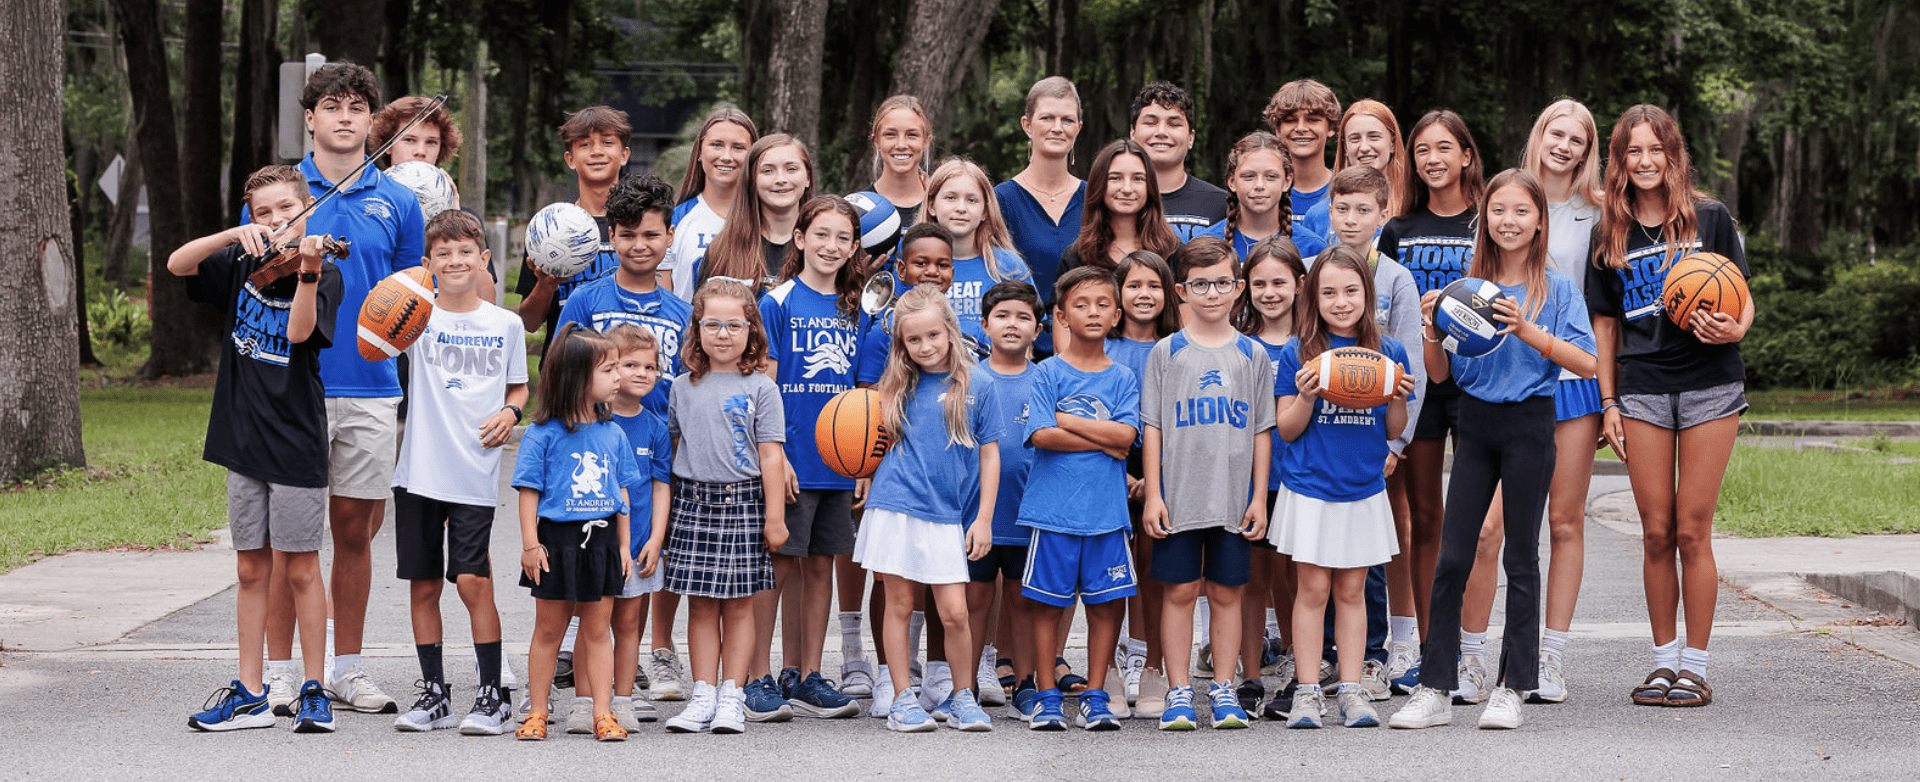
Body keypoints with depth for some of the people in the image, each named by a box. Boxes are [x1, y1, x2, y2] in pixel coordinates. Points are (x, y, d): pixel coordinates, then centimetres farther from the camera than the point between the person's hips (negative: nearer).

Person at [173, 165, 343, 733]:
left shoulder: (323, 275, -3)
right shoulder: (241, 265, 9)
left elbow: (299, 333, -20)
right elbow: (177, 264, -4)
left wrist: (308, 274, -35)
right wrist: (237, 234, -16)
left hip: (296, 441, -4)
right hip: (243, 438, 4)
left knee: (299, 569, 0)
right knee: (251, 568, 8)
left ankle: (313, 690, 9)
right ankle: (250, 693, 13)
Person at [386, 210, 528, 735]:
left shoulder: (505, 324, 7)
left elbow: (519, 386, 19)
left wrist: (510, 411, -1)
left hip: (475, 474, -1)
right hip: (420, 470, 1)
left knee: (472, 580, -10)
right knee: (422, 585, 6)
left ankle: (493, 696, 0)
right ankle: (434, 696, 17)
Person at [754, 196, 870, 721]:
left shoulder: (854, 313, 11)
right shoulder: (779, 303, -4)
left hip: (836, 461, 5)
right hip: (790, 458, -5)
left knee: (820, 566, 8)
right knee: (779, 566, -3)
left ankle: (806, 678, 15)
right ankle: (759, 679, 3)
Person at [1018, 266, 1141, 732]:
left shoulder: (1123, 379, 8)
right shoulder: (1048, 373, 1)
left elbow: (1125, 435, -7)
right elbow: (1041, 435, -11)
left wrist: (1065, 419, -8)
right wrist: (1102, 441, -8)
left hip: (1107, 511, 2)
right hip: (1054, 509, -2)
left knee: (1107, 603, 3)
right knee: (1049, 603, 2)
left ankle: (1095, 697, 14)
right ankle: (1047, 698, 12)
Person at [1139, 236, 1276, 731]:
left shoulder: (1252, 355, 7)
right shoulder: (1167, 352, 4)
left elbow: (1261, 432, 8)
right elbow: (1152, 429, 3)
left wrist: (1259, 498, 3)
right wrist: (1152, 494, -4)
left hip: (1234, 498, 1)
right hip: (1179, 496, -1)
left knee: (1226, 592, 5)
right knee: (1180, 590, 0)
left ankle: (1224, 689, 13)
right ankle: (1179, 691, 7)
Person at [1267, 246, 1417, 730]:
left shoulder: (1388, 353, 4)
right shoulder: (1298, 354, -2)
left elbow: (1394, 430, 9)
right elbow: (1286, 430, -1)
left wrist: (1398, 398, -11)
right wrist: (1306, 396, -18)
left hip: (1364, 490, 2)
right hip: (1309, 489, -2)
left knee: (1351, 590, 6)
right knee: (1313, 589, -1)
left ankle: (1350, 690, 11)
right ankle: (1307, 692, 3)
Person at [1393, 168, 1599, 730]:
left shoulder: (1557, 289, -1)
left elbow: (1587, 363, -11)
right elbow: (1441, 373, 9)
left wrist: (1528, 332, -23)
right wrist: (1432, 332, -10)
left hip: (1530, 423, -3)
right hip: (1476, 424, 3)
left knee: (1521, 557, 3)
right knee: (1451, 557, -2)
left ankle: (1511, 689, 9)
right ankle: (1435, 689, 2)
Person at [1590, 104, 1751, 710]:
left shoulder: (1711, 218, 3)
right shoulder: (1611, 234, 9)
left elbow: (1742, 297, 6)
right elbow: (1605, 323, 13)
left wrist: (1735, 329, -17)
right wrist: (1608, 401, 7)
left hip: (1709, 386, -2)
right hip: (1641, 388, 2)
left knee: (1692, 531, -3)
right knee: (1657, 533, 1)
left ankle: (1695, 666, 4)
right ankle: (1663, 661, 11)